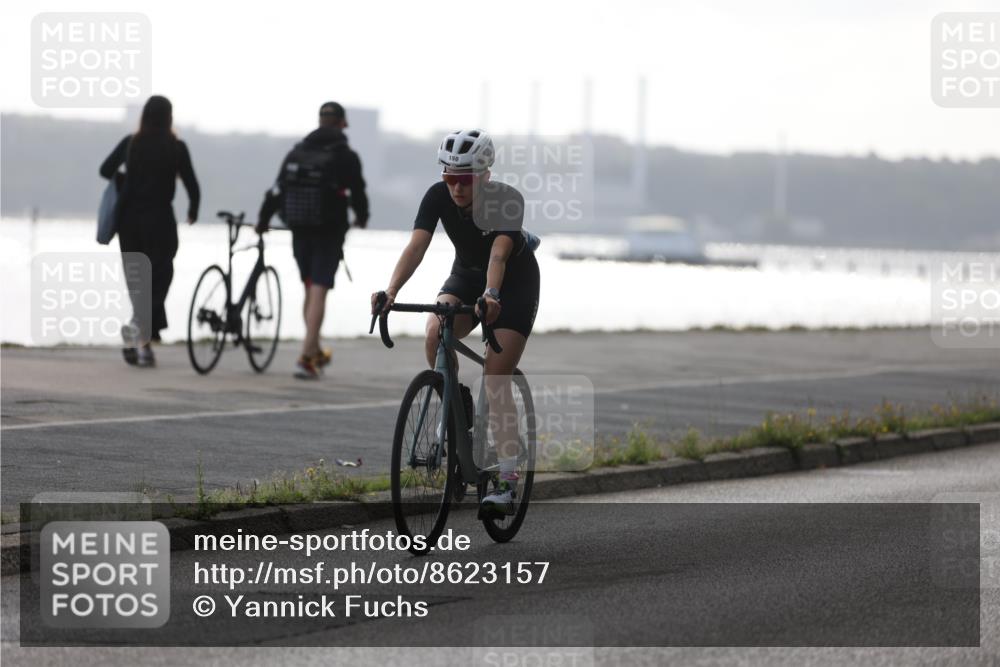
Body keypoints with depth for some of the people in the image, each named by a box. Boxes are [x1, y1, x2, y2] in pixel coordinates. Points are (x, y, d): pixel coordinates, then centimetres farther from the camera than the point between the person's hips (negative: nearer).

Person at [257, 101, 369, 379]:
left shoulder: (297, 152, 6)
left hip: (299, 230, 5)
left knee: (310, 290, 18)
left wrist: (263, 220, 17)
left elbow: (277, 189, 6)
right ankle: (306, 358, -15)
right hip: (330, 231, -5)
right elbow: (357, 191, -3)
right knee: (318, 292, -6)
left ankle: (315, 352, 29)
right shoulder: (345, 156, -7)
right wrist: (361, 217, 18)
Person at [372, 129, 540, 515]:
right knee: (435, 335, -29)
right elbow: (416, 245, -31)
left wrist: (490, 296, -62)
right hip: (467, 276, 4)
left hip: (515, 284, -4)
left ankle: (508, 482, -14)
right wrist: (391, 291, -47)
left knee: (496, 379, -15)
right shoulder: (438, 196, -20)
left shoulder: (507, 201, -29)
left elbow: (499, 254, -43)